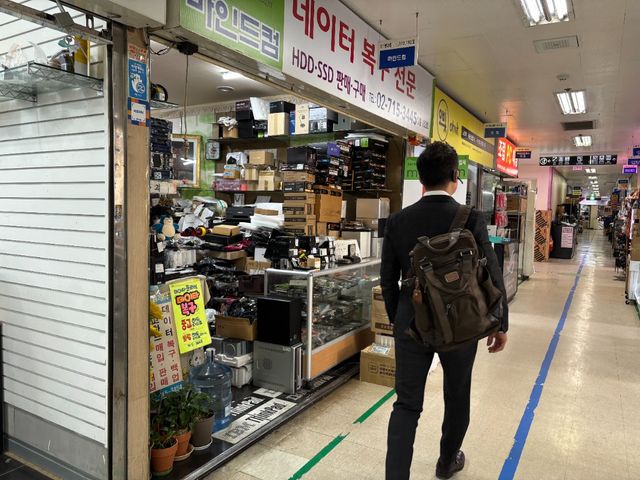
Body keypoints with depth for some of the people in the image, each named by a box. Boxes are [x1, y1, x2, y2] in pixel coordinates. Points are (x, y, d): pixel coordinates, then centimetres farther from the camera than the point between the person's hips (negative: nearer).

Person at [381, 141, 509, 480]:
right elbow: (492, 277, -10)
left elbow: (388, 280, 1)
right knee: (457, 398, 22)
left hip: (411, 324, 1)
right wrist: (500, 325, 3)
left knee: (406, 404, 10)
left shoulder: (398, 221, -6)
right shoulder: (471, 220, -13)